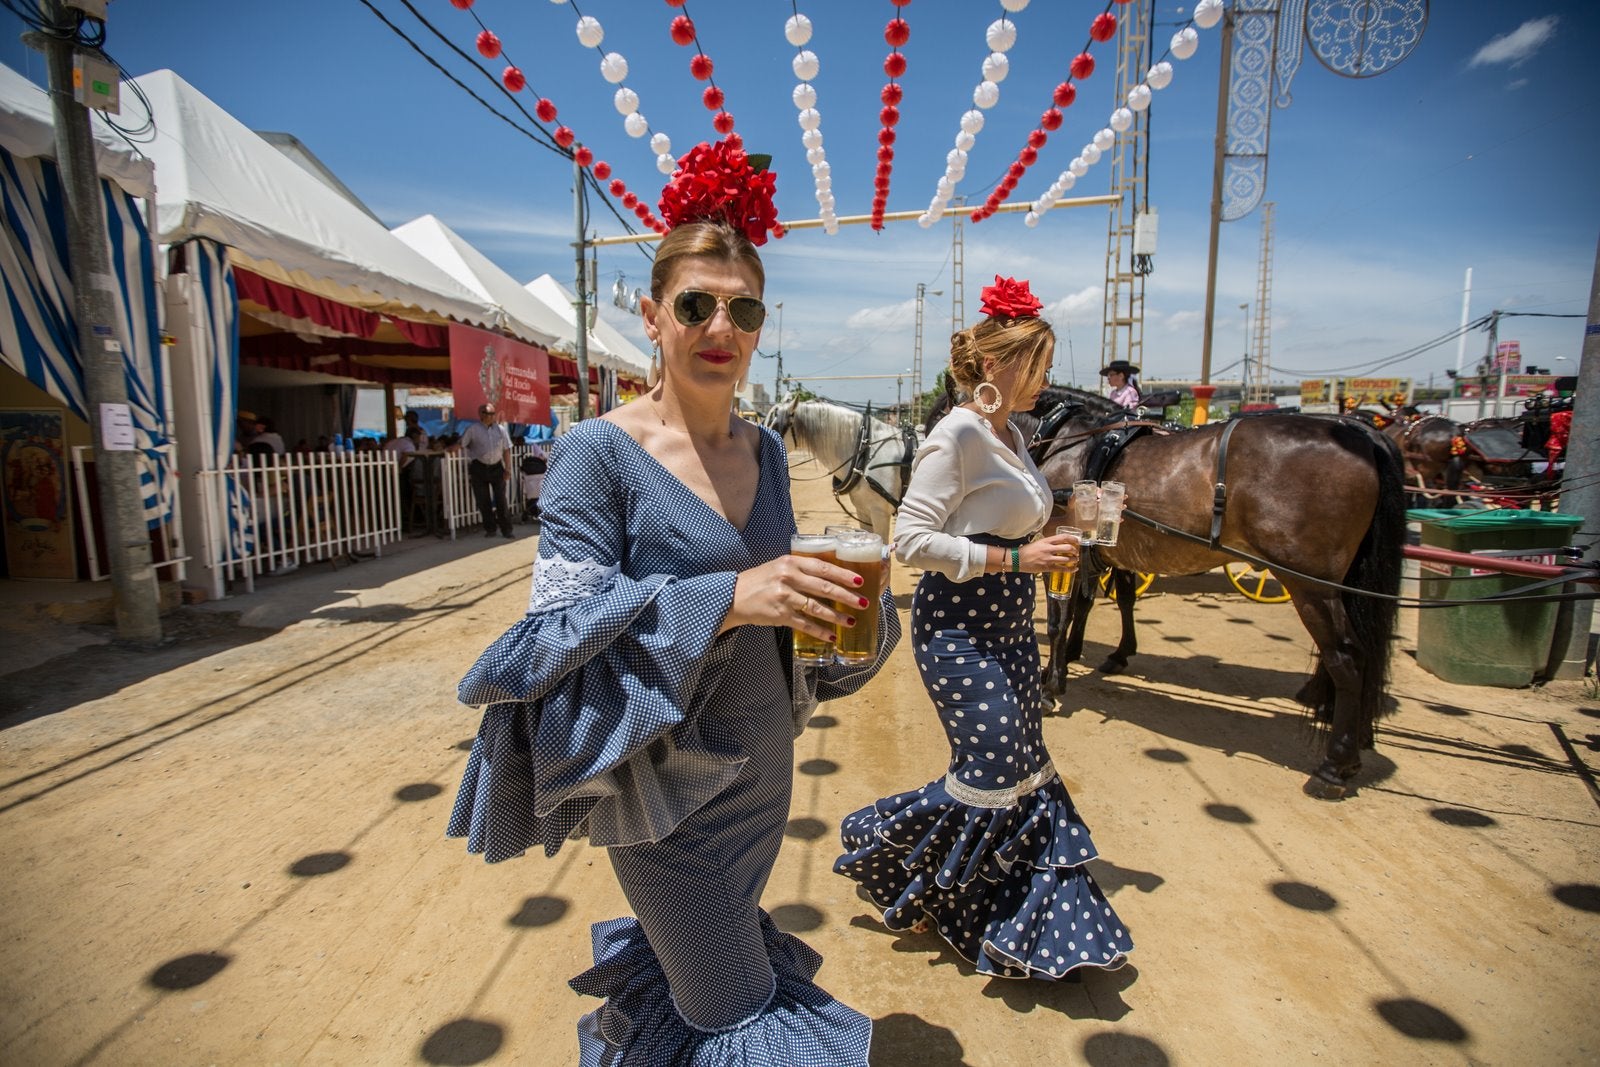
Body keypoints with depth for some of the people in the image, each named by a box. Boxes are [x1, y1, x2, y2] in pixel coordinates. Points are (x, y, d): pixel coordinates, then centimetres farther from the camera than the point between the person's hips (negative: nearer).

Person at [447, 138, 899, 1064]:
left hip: (763, 764, 6)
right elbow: (566, 628, -21)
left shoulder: (765, 450, 1)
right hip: (663, 785, -6)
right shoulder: (599, 450, -17)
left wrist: (848, 597, -11)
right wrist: (724, 601, -33)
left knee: (725, 950, 28)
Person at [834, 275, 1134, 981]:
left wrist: (1046, 546, 6)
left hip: (1008, 625, 9)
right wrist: (1018, 558, -23)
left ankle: (1029, 920, 35)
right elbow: (911, 539, -23)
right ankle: (874, 845, 21)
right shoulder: (957, 435, -17)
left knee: (1026, 770, 15)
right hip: (959, 629, -9)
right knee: (993, 774, -4)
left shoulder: (1012, 435, 11)